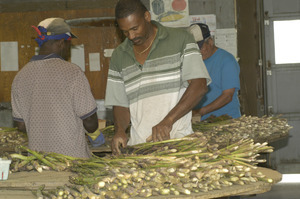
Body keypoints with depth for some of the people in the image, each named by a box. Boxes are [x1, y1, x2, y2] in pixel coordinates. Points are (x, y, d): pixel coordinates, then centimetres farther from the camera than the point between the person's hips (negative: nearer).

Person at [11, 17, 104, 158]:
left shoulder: (20, 77, 3)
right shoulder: (72, 72, -12)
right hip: (72, 156, -4)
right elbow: (90, 121, -8)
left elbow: (21, 125, 9)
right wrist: (95, 134, 13)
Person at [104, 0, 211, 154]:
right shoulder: (119, 56, 15)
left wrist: (167, 121, -16)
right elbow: (120, 104, 17)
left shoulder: (180, 39, 3)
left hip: (177, 140, -4)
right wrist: (120, 130, -5)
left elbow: (199, 86, -6)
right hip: (138, 145, 4)